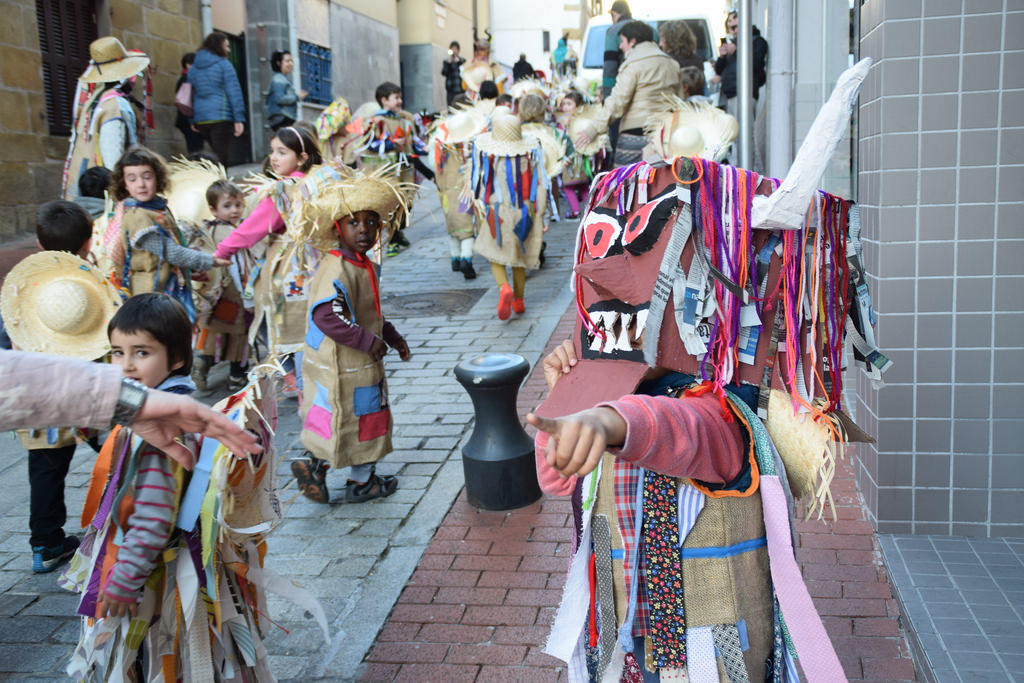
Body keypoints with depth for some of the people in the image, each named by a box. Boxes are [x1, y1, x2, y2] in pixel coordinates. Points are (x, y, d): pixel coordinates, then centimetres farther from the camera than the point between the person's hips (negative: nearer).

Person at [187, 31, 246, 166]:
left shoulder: (193, 68, 15)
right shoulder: (224, 64, -3)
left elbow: (190, 95, 16)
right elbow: (234, 92, -9)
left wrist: (193, 121, 19)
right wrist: (239, 119, -10)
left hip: (200, 119, 6)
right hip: (221, 117, -6)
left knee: (216, 154, 16)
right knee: (222, 158, -8)